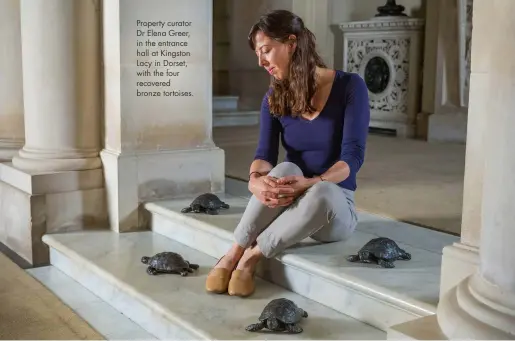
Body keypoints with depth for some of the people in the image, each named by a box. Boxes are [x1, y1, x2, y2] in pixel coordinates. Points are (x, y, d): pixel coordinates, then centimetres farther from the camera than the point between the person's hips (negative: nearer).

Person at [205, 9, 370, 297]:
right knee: (285, 170, -33)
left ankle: (251, 256, -25)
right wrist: (255, 179, -33)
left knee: (321, 193, -39)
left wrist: (311, 183, -36)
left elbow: (353, 156, -18)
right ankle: (233, 254, -27)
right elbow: (265, 154, -8)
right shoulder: (274, 98, 3)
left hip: (335, 204, -2)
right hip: (287, 205, 3)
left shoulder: (350, 87, -10)